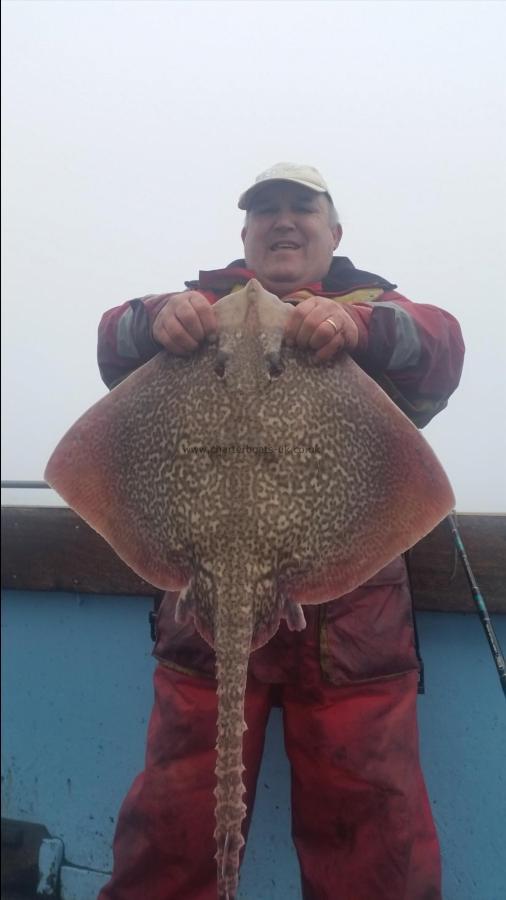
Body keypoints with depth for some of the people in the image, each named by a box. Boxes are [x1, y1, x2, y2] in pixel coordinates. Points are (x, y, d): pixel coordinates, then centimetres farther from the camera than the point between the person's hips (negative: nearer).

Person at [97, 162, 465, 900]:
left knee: (372, 825, 7)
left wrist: (361, 326, -27)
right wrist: (155, 320, -22)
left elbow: (441, 347, -6)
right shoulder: (208, 302, 15)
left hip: (352, 607, 0)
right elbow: (113, 346, 1)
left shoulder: (373, 305, 14)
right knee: (175, 820, 6)